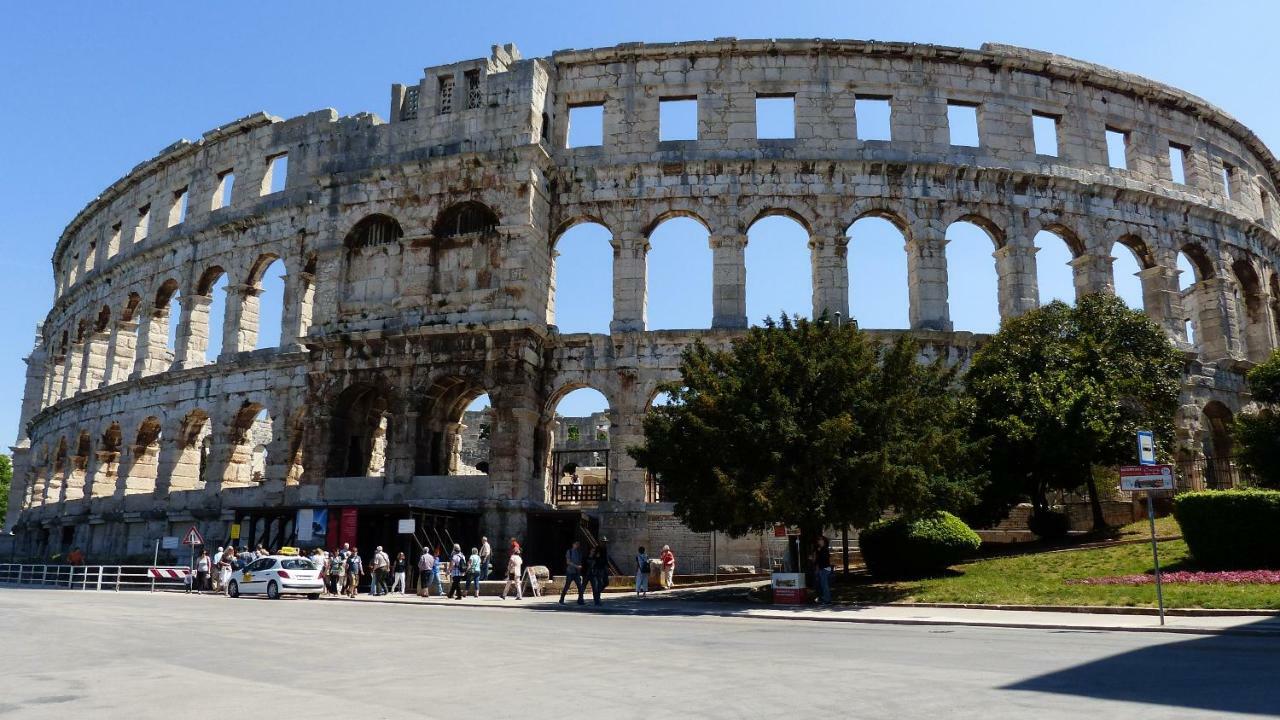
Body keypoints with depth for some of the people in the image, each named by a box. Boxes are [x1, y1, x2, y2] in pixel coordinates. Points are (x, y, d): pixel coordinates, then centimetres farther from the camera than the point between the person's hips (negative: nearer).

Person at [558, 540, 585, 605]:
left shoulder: (579, 552, 12)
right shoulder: (569, 551, -4)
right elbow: (568, 562, -10)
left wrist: (580, 567, -2)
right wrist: (576, 566, -19)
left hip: (577, 572, 5)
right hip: (570, 572, -5)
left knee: (580, 586, -5)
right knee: (566, 587, -2)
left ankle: (580, 600, 0)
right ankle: (561, 600, 9)